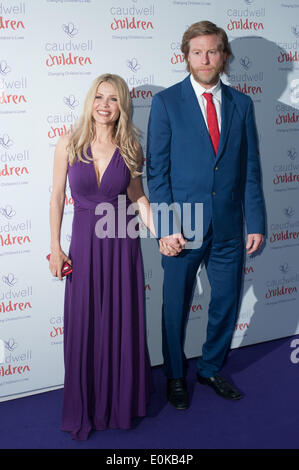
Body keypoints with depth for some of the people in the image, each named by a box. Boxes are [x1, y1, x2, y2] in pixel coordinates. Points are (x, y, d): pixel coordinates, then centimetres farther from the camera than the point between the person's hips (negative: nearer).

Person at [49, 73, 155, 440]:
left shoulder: (130, 148, -2)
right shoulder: (69, 145, -5)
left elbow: (137, 196, 8)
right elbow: (57, 196, 0)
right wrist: (55, 247, -2)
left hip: (122, 244, 1)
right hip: (85, 243, 0)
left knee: (123, 323, 10)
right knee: (83, 326, 6)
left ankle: (122, 400, 32)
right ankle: (86, 408, 27)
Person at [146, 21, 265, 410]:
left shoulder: (241, 104, 6)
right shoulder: (166, 101, -3)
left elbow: (250, 169, 6)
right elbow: (157, 169, -6)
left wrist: (256, 223, 1)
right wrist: (166, 227, -13)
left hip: (229, 226, 3)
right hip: (183, 227, -3)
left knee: (227, 303, 14)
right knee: (176, 306, 10)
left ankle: (211, 369, 37)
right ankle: (175, 376, 33)